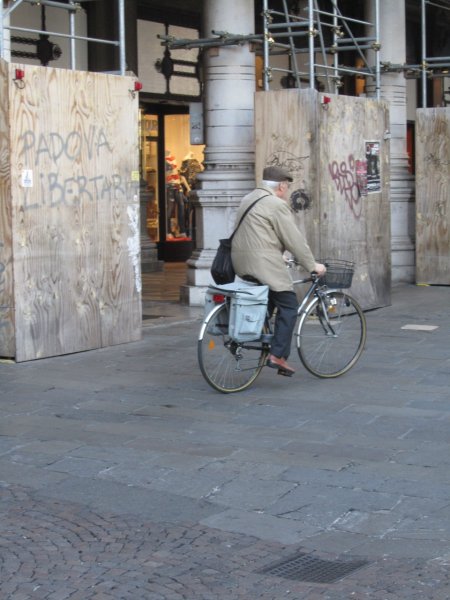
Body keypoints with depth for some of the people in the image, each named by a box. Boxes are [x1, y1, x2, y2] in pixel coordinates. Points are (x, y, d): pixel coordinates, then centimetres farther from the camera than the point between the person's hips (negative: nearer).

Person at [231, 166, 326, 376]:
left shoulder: (248, 199, 20)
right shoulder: (276, 205, -9)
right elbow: (295, 240, -10)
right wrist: (312, 265, -1)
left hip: (241, 263, 9)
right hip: (263, 263, -9)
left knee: (271, 298, 26)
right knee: (288, 305, -3)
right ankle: (277, 356, -8)